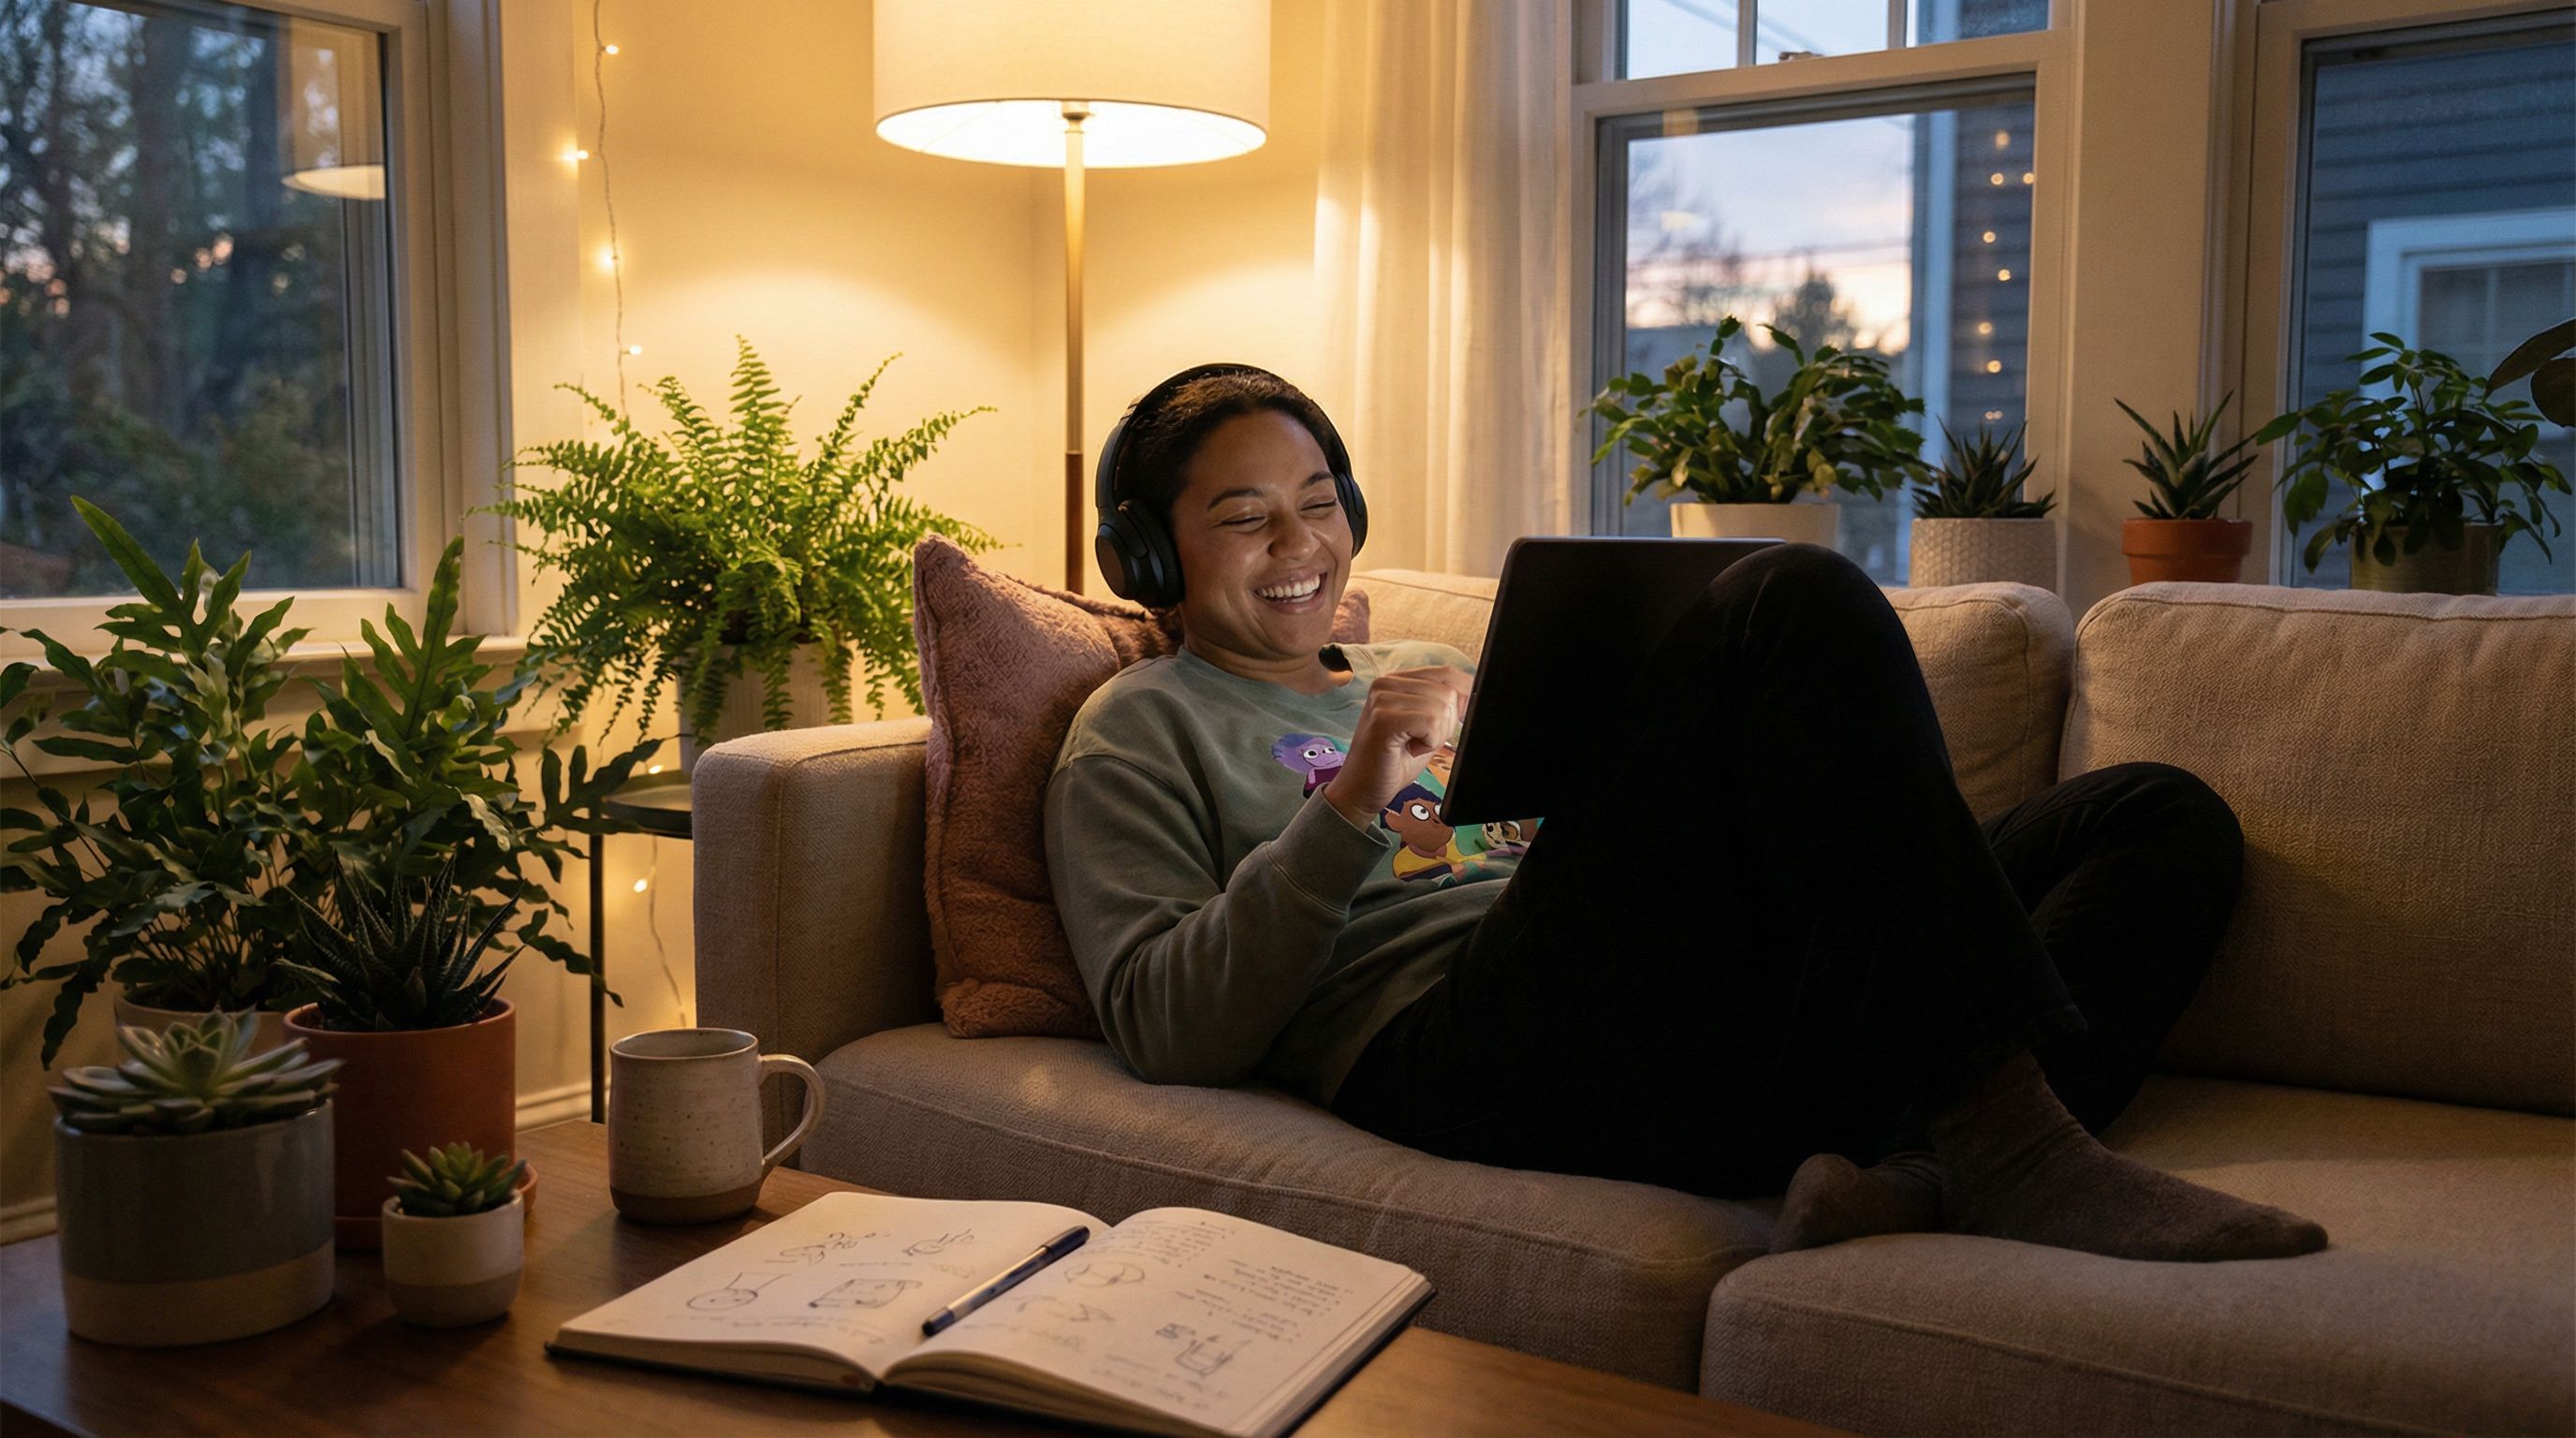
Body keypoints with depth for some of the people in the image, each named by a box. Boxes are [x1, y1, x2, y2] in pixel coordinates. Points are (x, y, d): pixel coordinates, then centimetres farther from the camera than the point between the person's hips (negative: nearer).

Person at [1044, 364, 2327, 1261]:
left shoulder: (1431, 672, 33)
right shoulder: (1144, 729, 14)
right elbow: (1166, 1036, -1)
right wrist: (1349, 808, -10)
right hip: (1470, 1052, -7)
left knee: (2168, 818, 0)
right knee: (1798, 603, -23)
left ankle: (1913, 1173, -27)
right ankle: (1995, 1125, -26)